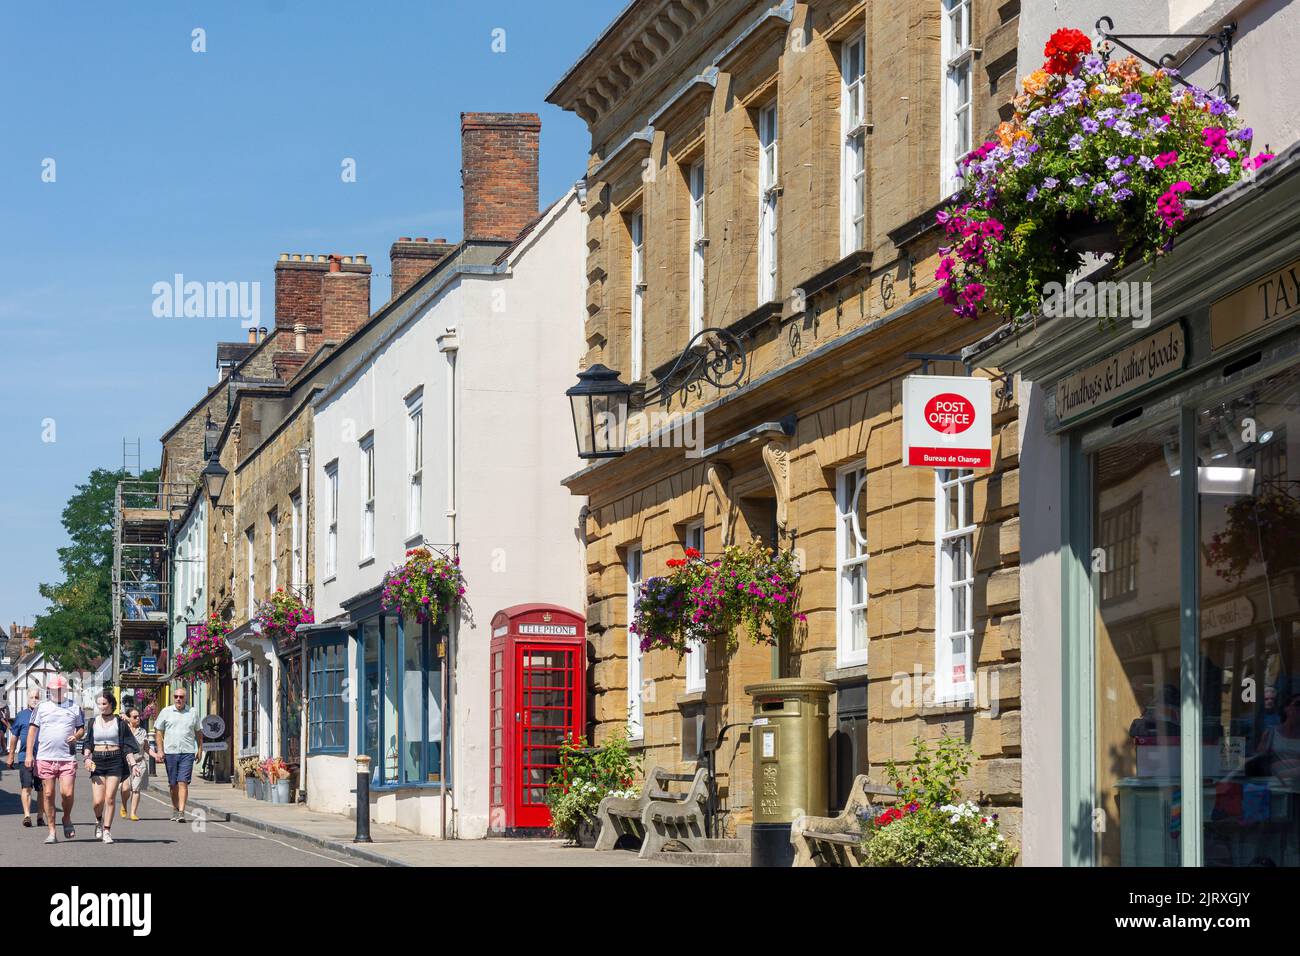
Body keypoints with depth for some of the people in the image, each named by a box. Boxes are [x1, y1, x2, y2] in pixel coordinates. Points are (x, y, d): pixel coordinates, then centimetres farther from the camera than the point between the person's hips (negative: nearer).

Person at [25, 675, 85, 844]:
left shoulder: (74, 707, 11)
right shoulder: (42, 707, 8)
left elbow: (82, 729, 19)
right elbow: (32, 730, 7)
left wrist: (76, 736, -5)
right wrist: (29, 754, -2)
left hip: (67, 758, 0)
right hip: (45, 758, 0)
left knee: (67, 793, -11)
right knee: (48, 795, 1)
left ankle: (67, 819, 18)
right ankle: (52, 832, 8)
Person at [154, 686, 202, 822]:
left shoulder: (193, 712, 9)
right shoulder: (166, 712, 7)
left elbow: (198, 733, 17)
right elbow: (158, 732, 8)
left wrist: (200, 749, 11)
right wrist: (160, 750, 0)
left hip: (187, 753, -1)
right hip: (170, 752, 1)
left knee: (183, 782, -11)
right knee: (173, 784, 8)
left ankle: (181, 812, -15)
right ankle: (175, 809, 23)